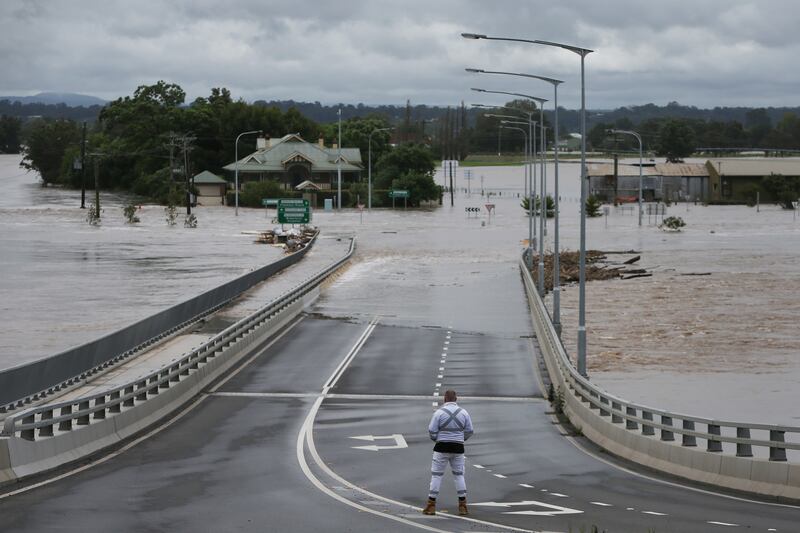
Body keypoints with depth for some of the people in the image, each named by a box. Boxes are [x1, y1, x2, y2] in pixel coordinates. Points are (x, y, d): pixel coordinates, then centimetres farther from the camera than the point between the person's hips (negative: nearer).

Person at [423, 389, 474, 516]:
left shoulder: (439, 412, -9)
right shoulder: (463, 412, 1)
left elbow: (432, 431, -8)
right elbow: (469, 431, 4)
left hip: (442, 447, -3)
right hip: (458, 448, 3)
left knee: (436, 475, 4)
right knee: (459, 475, 12)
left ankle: (431, 506, 2)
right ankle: (462, 506, 8)